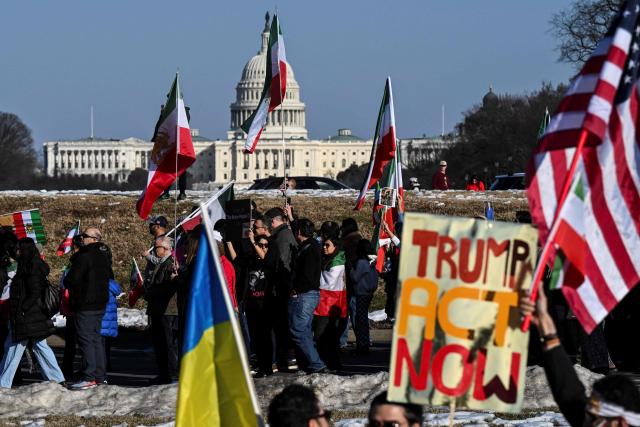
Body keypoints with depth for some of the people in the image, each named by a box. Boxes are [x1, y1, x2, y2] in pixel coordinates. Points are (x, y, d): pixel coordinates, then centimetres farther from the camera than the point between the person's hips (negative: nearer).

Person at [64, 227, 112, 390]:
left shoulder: (84, 256, -18)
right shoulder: (104, 256, 11)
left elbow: (71, 279, -18)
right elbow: (109, 277, 21)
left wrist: (66, 282, 4)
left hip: (85, 305, -9)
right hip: (100, 303, 9)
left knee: (86, 340, -8)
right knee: (97, 338, 15)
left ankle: (89, 378, -11)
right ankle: (100, 376, 18)